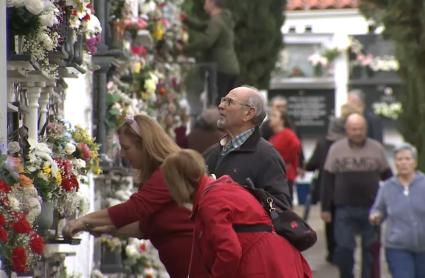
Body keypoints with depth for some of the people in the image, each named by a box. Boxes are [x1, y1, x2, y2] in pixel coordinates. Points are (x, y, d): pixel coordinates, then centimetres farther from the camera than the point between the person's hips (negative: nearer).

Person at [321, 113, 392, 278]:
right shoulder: (336, 149, 3)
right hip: (345, 209, -1)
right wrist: (325, 208, 2)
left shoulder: (376, 148, 4)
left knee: (371, 250, 5)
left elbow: (387, 176, 12)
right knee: (344, 248, -4)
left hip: (371, 208, 1)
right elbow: (328, 180, 5)